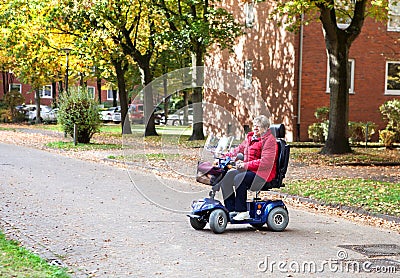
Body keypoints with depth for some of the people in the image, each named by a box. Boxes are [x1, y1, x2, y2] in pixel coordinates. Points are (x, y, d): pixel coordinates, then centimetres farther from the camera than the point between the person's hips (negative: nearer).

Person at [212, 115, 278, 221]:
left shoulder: (269, 140, -11)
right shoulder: (250, 137, 16)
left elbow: (265, 162, -21)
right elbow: (239, 149, 21)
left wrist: (246, 165, -25)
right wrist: (226, 157, 4)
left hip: (262, 173, -9)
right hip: (248, 170, 9)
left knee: (239, 178, -31)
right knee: (227, 176, -9)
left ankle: (242, 211, -25)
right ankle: (230, 209, -10)